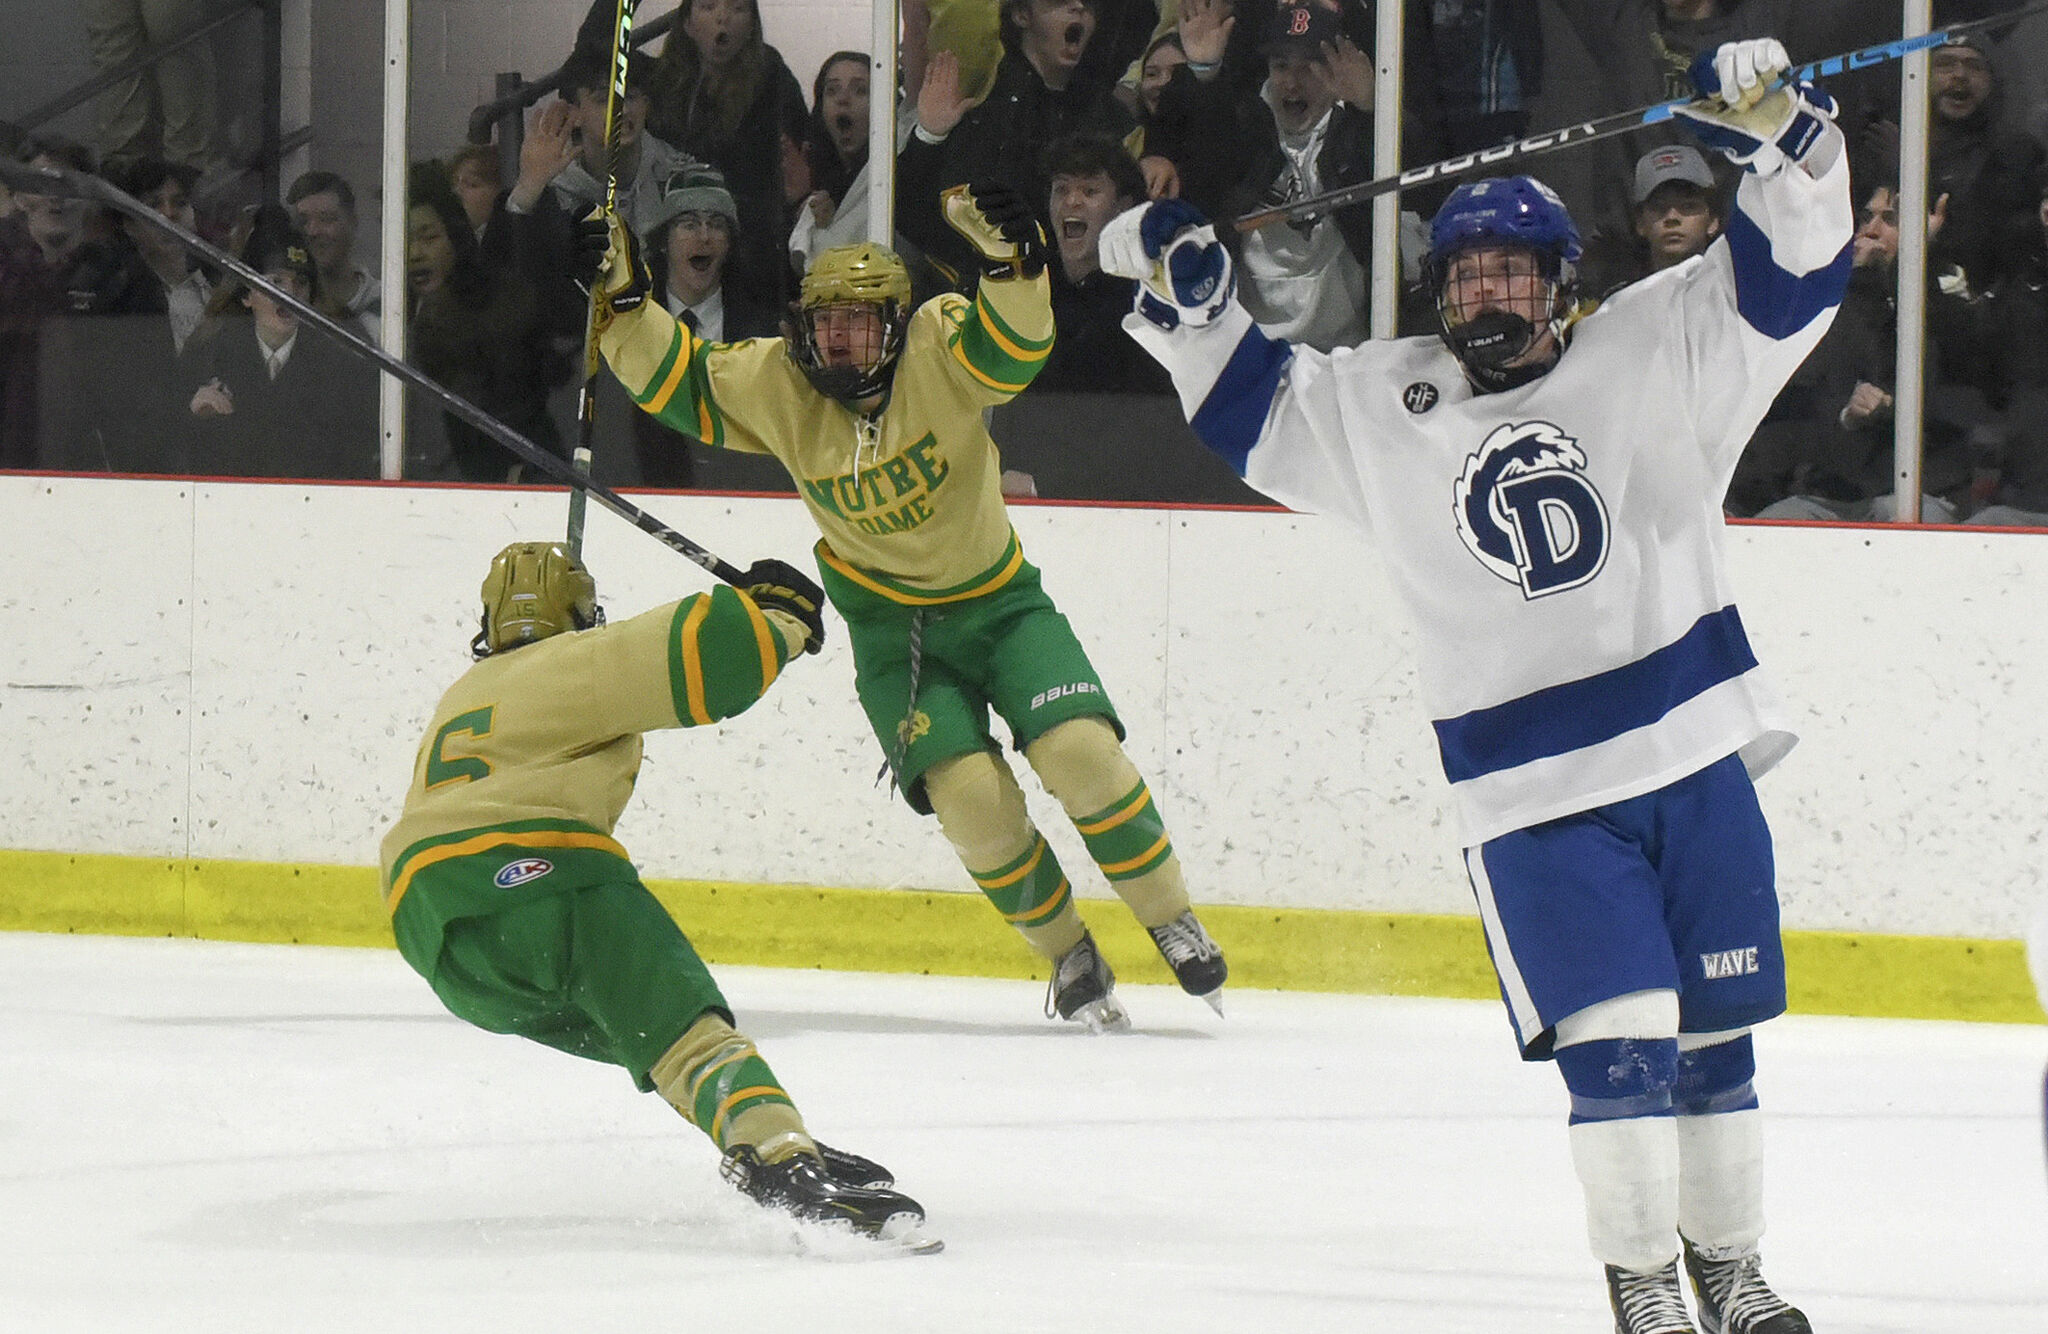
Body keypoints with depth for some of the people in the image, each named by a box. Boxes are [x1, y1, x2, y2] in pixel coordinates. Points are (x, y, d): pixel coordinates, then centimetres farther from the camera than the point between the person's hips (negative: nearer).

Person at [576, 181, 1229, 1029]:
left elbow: (1011, 345, -37)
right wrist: (625, 299, -20)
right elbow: (674, 379, -4)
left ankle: (1171, 920, 1)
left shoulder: (938, 348, -19)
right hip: (892, 627, 1)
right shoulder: (774, 387, -11)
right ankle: (1070, 959, 4)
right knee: (968, 791, -16)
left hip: (998, 599, -1)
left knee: (1080, 750, -20)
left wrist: (1011, 262, -56)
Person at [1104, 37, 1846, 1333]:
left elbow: (1794, 262, -3)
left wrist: (1782, 130, -18)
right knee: (1615, 1040, -10)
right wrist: (1186, 298, 5)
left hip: (1696, 752, 1)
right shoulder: (1381, 404, 6)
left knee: (1715, 1031, 8)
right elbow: (1250, 399, 19)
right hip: (1536, 795, -1)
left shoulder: (1657, 351, 1)